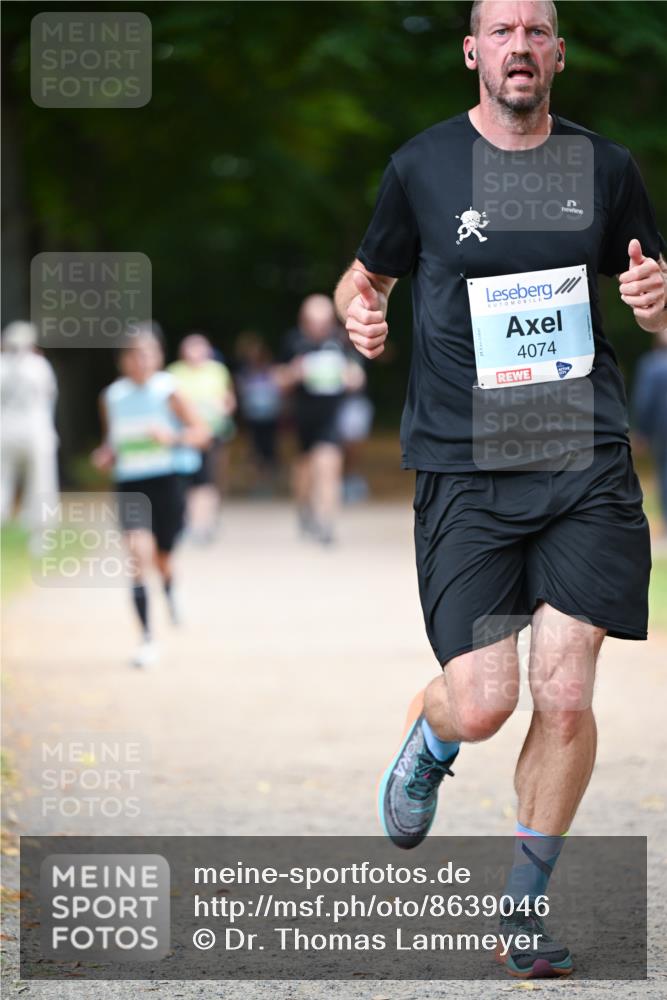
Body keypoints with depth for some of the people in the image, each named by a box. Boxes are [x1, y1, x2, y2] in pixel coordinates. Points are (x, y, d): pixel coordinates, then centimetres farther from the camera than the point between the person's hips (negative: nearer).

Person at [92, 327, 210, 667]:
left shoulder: (167, 390, -5)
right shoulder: (112, 396, 4)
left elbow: (201, 433, -4)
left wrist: (172, 437, -22)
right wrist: (105, 457, -4)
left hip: (166, 481, -1)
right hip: (129, 483, 1)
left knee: (162, 559, 10)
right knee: (138, 554, -15)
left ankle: (170, 590, 49)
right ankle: (147, 638, -13)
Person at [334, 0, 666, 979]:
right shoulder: (423, 166, 3)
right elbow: (366, 274, 16)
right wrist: (358, 309, -8)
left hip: (586, 461, 1)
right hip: (463, 467, -1)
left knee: (565, 694, -6)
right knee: (483, 701, -9)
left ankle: (528, 903, 13)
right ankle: (427, 740, 31)